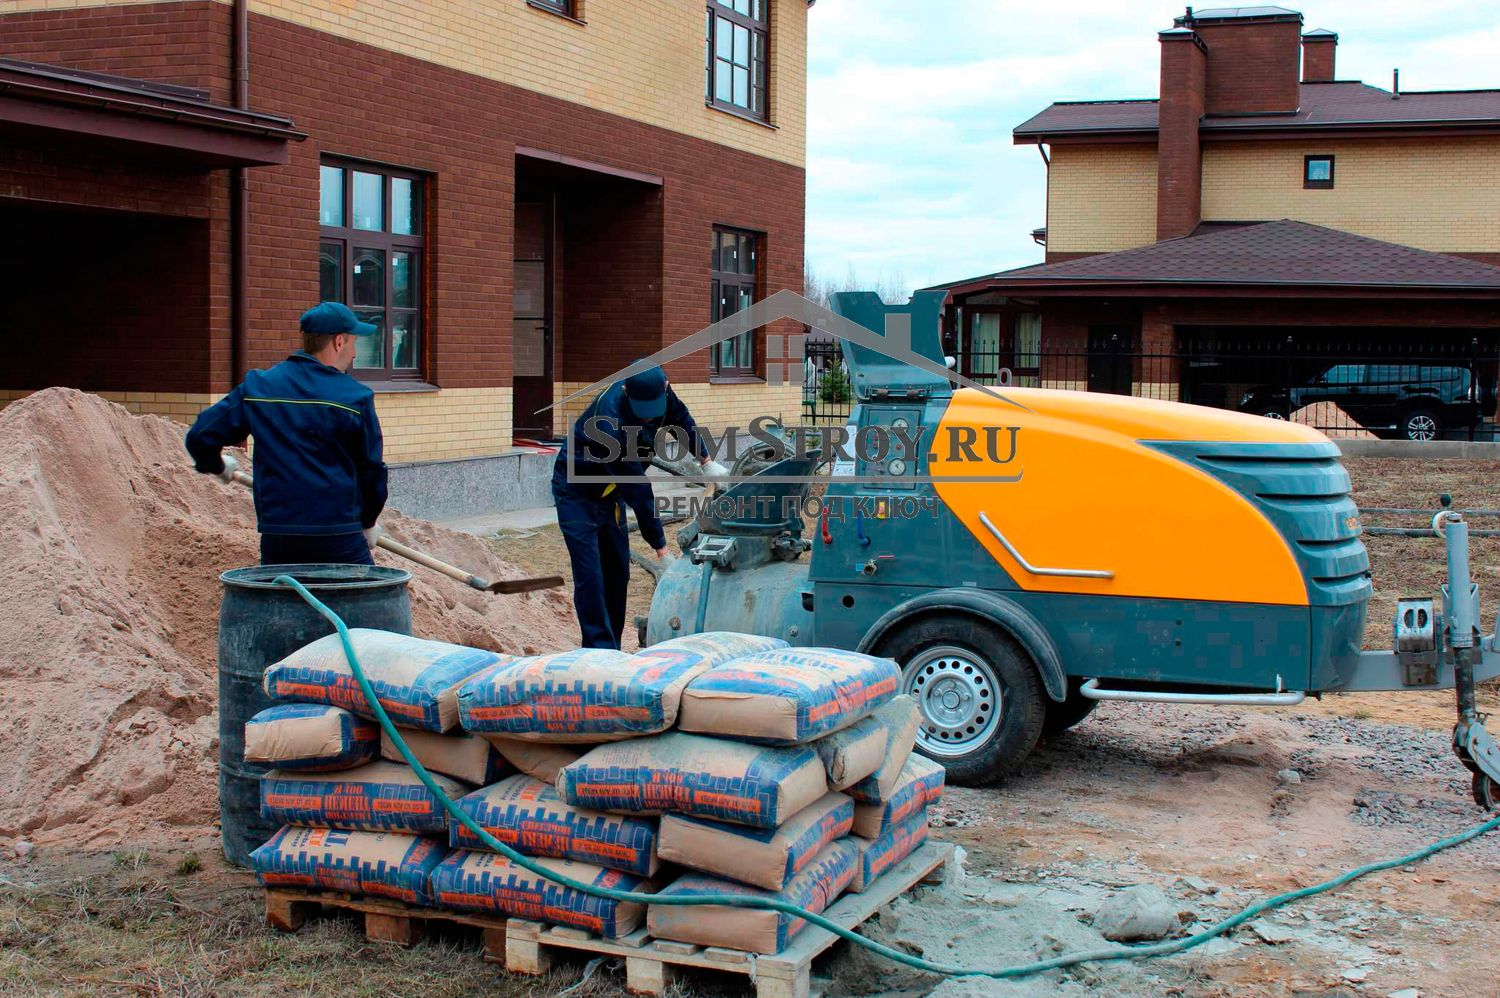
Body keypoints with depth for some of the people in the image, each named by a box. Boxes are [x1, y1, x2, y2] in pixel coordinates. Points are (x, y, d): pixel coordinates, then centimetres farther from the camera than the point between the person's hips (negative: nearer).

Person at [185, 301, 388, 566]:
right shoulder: (355, 398, -3)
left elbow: (200, 437, 6)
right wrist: (368, 523, 21)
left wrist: (216, 466, 30)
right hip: (339, 538, -4)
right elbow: (371, 470, 4)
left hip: (276, 537, 4)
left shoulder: (256, 388, 6)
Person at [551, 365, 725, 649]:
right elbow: (637, 491, -34)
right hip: (577, 494, -7)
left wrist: (707, 461, 2)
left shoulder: (657, 388, -17)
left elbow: (680, 417, 9)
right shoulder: (611, 423, -38)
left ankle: (612, 654, 16)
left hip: (610, 492, 7)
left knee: (617, 573, 8)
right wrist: (659, 545, -29)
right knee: (590, 579, -13)